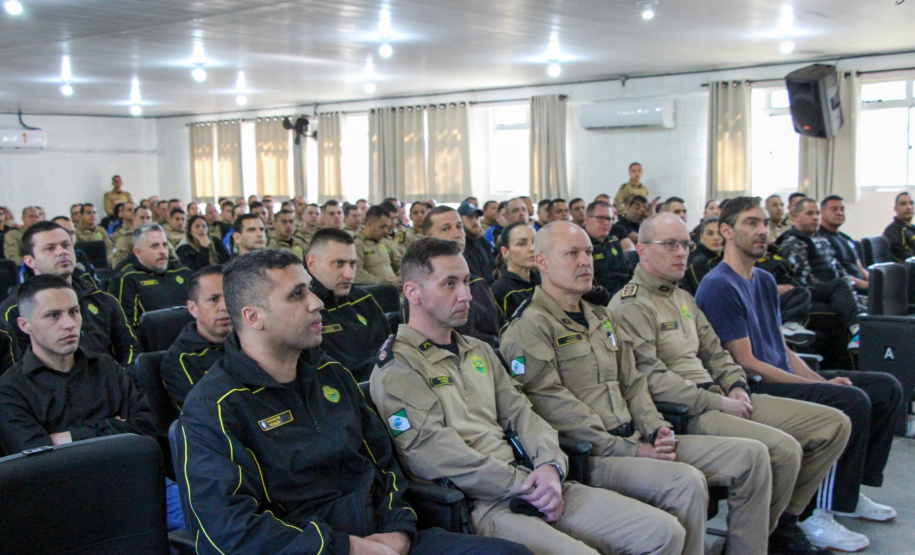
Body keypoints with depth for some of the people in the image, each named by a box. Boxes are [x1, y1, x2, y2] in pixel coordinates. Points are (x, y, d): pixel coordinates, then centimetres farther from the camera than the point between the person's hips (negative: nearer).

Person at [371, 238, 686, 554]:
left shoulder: (479, 352, 22)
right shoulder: (396, 368, -4)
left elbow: (518, 412, 15)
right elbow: (431, 452, -14)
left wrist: (550, 465, -6)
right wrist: (524, 487, -13)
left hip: (530, 486, 8)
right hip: (476, 503, -8)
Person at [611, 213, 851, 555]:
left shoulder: (683, 298, 21)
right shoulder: (629, 306, -10)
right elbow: (652, 380, -18)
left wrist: (737, 385, 3)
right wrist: (718, 404, -15)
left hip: (719, 398, 10)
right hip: (682, 412, -10)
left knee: (835, 424, 3)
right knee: (784, 448, -28)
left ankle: (784, 520, 12)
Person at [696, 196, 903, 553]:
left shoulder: (765, 281, 16)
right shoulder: (719, 286, -14)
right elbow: (746, 363, -17)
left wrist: (820, 378, 1)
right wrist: (820, 387, -16)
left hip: (783, 378, 10)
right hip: (752, 389, -10)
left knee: (887, 388, 7)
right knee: (852, 401, -26)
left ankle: (851, 492, 16)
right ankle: (818, 516, -17)